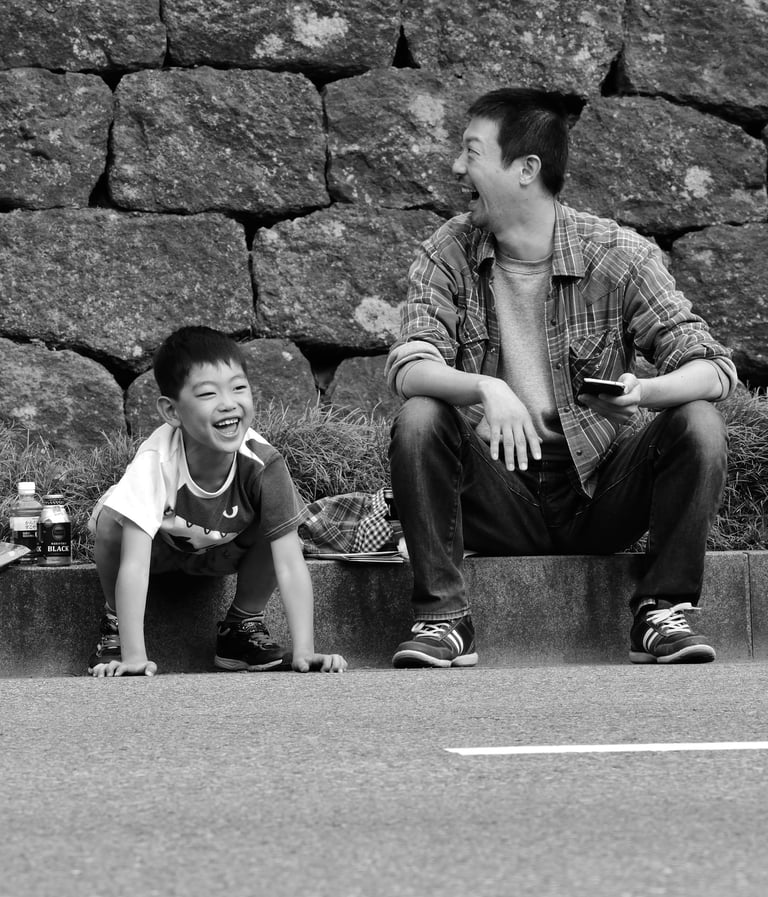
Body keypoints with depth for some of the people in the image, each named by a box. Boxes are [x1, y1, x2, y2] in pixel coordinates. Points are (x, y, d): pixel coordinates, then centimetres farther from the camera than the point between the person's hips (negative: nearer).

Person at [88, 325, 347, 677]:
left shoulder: (264, 466, -33)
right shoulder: (154, 462, -38)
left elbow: (291, 565, -32)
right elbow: (133, 565, -42)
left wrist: (303, 653, -41)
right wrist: (133, 657, -50)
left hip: (223, 550, 2)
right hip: (158, 546, -2)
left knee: (278, 527, -28)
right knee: (111, 523, -35)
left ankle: (244, 624, -1)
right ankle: (116, 623, -5)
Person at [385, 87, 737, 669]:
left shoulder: (619, 256, -7)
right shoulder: (448, 256, -2)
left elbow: (715, 368, -12)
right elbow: (408, 367, -16)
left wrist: (645, 392, -36)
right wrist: (486, 390, -38)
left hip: (601, 491, -1)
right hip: (499, 495, 1)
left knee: (699, 424, -24)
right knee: (417, 421, -25)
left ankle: (664, 614, -13)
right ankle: (443, 620, -19)